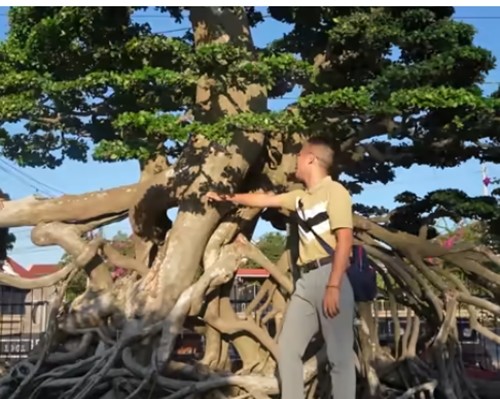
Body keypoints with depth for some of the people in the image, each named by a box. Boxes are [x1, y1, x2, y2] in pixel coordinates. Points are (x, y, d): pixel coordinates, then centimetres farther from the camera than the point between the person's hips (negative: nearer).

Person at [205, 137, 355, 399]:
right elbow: (263, 200, 33)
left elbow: (344, 240, -13)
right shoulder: (300, 197, 20)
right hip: (306, 280, 8)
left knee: (339, 354, -5)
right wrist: (227, 198, 40)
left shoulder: (334, 191, -3)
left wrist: (333, 286, -20)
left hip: (329, 275, -8)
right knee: (288, 347, 6)